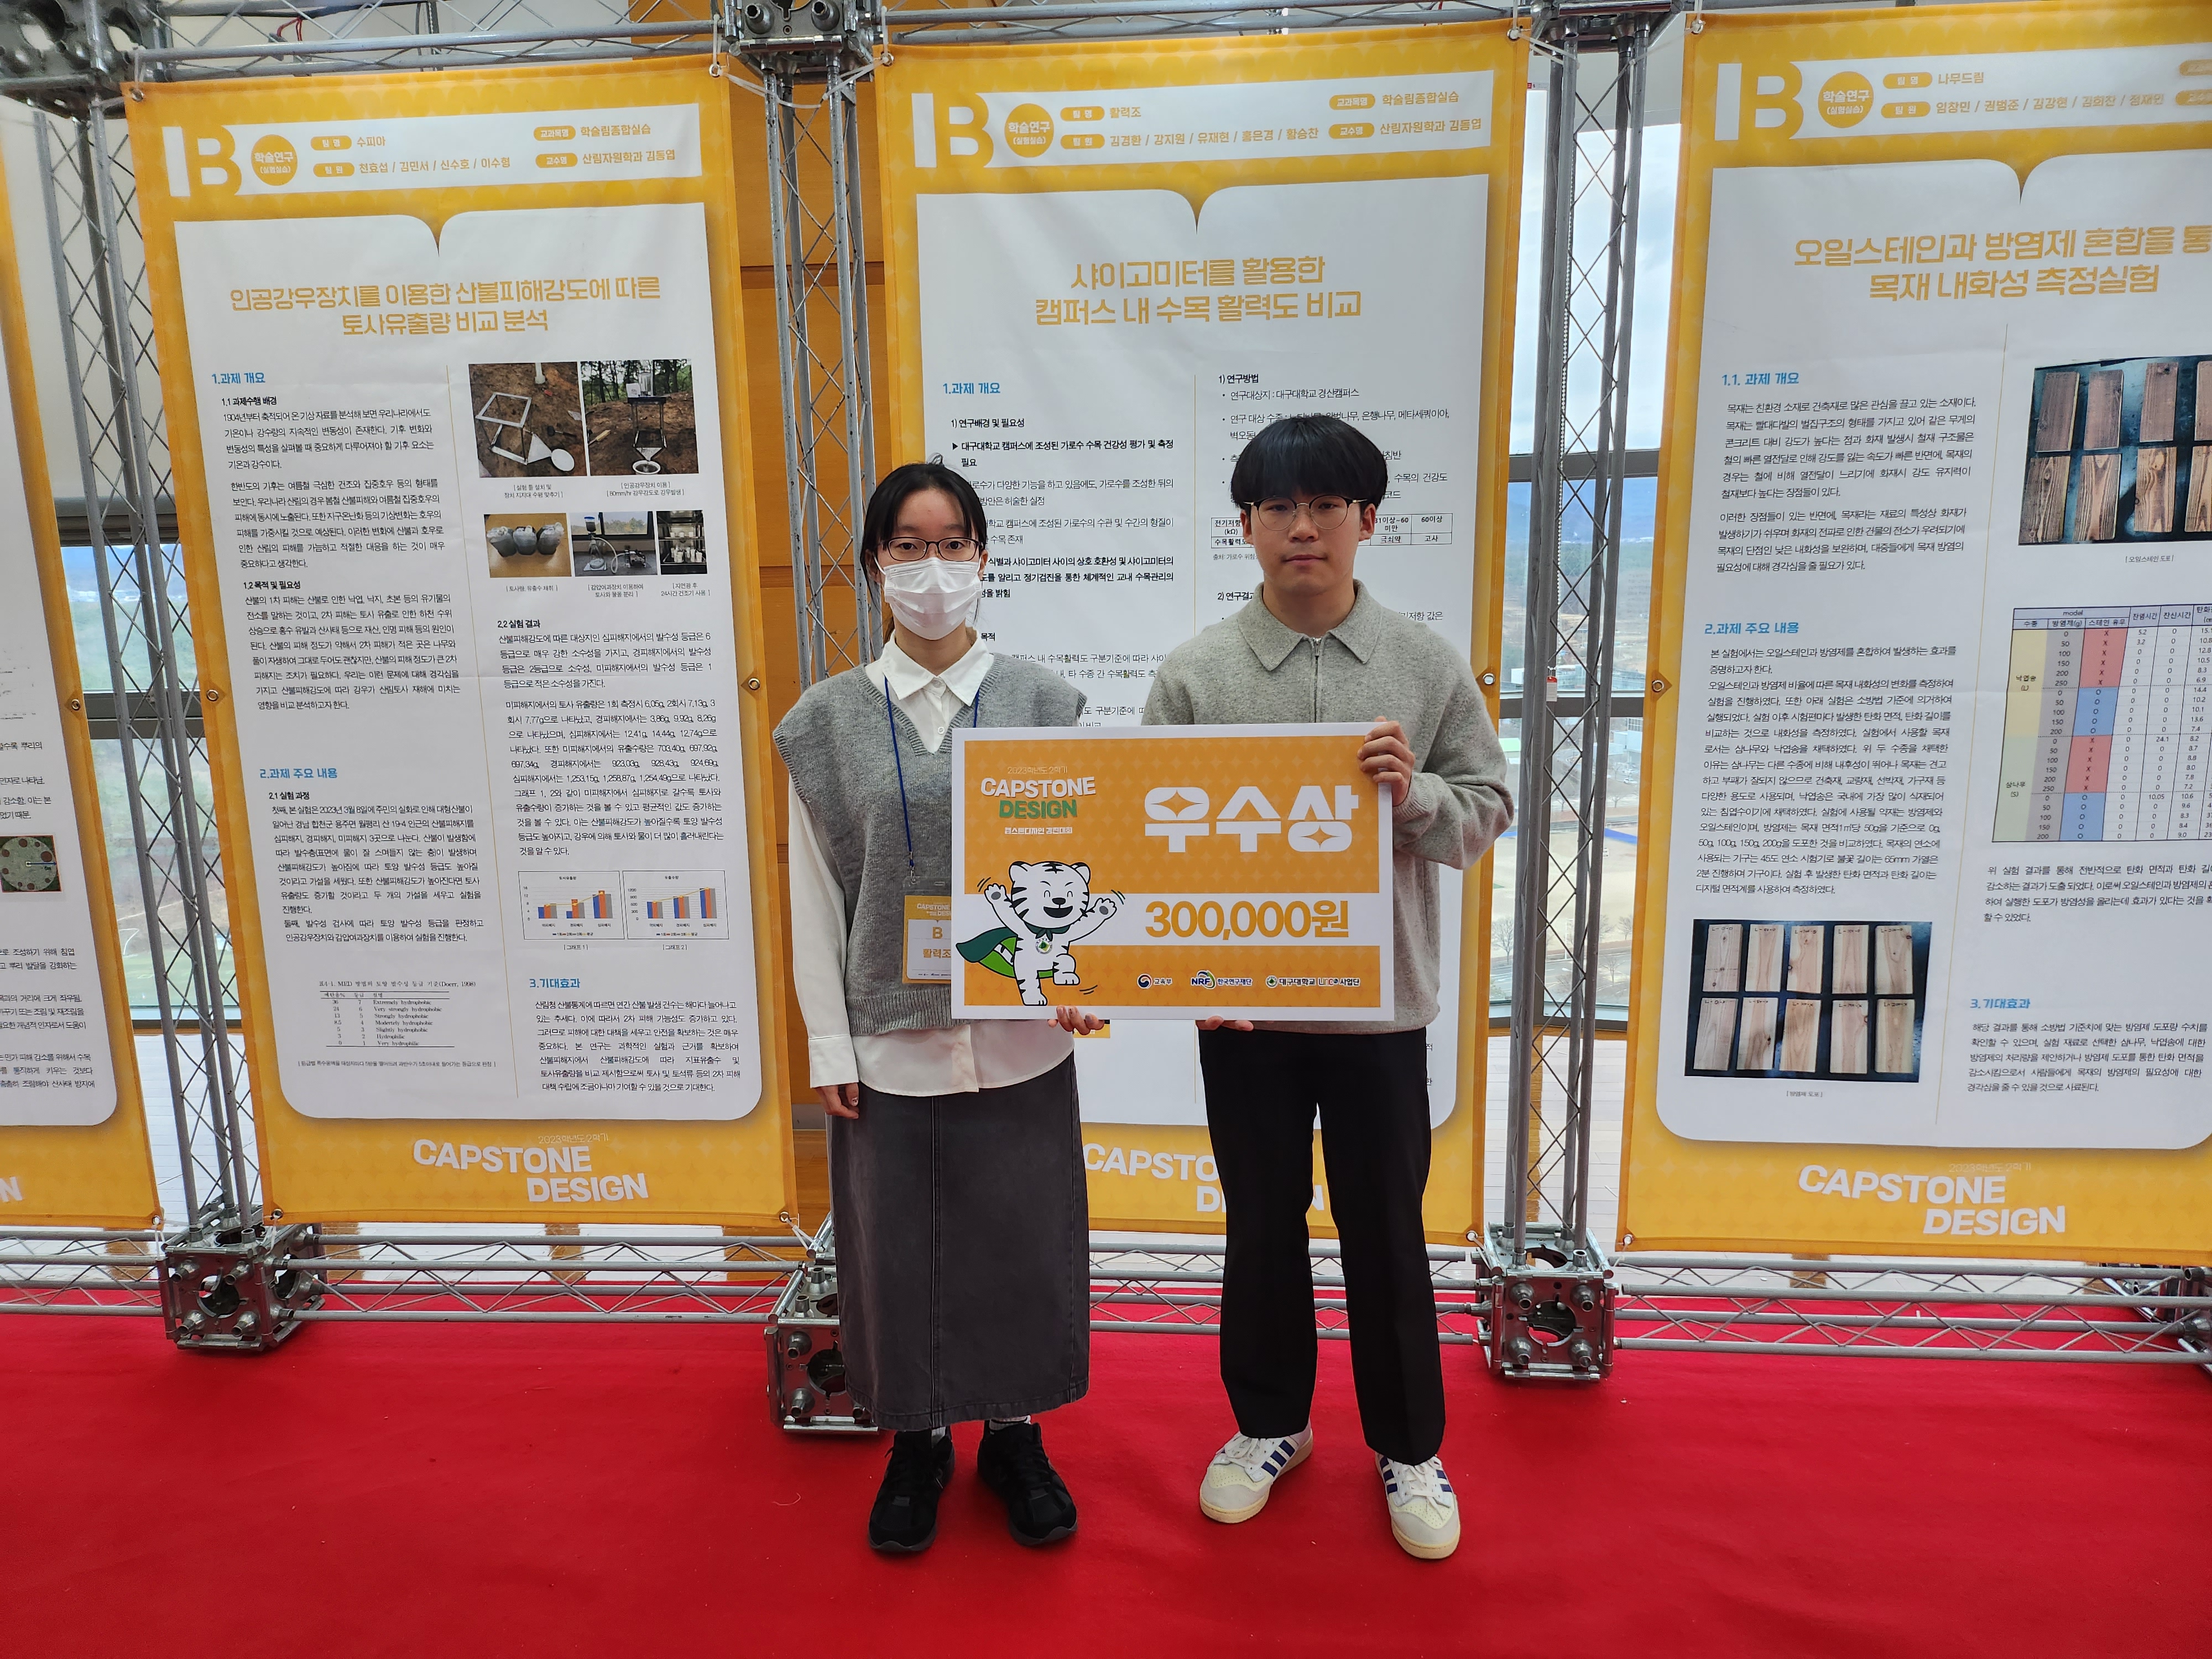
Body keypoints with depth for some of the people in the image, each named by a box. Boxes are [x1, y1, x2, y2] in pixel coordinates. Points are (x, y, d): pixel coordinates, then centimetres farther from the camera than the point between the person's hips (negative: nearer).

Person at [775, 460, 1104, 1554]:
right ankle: (918, 1437, 36)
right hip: (890, 1040, 0)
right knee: (897, 1245, 12)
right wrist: (828, 1044, -1)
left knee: (1021, 1239, 11)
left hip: (1018, 1036, 0)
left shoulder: (1039, 704, 0)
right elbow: (814, 893, 2)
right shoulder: (830, 720, 1)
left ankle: (1014, 1431, 36)